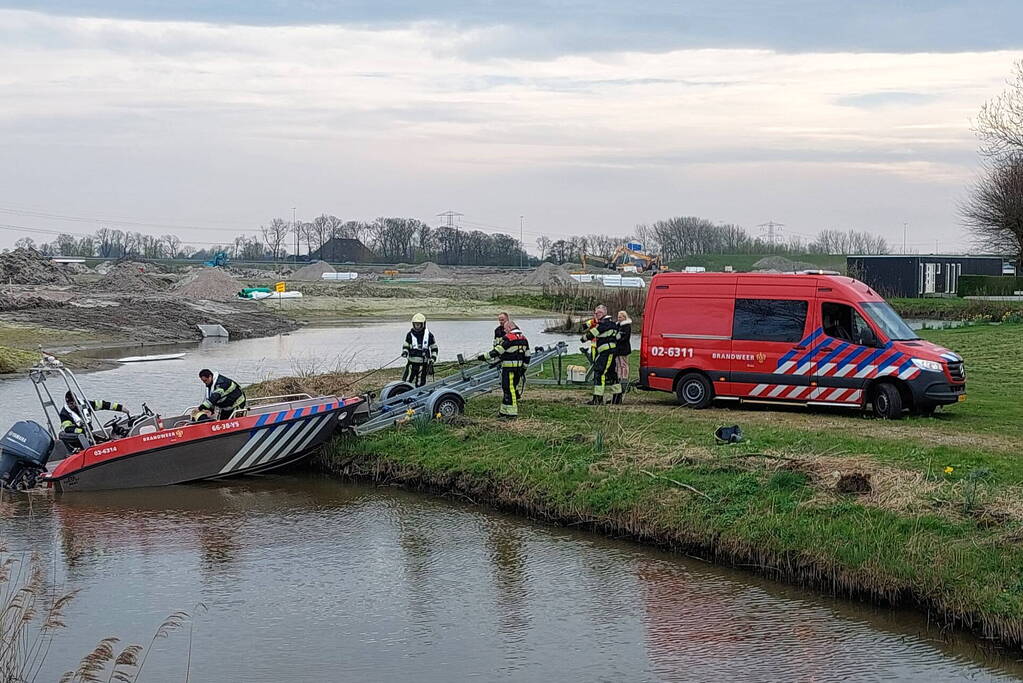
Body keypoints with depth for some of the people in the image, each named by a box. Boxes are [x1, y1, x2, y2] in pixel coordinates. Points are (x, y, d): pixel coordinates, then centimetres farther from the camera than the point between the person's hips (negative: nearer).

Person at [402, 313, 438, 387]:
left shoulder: (429, 335, 0)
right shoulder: (410, 334, 3)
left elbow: (434, 348, 8)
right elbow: (406, 346, 13)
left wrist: (432, 359, -2)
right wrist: (405, 352, -9)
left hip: (423, 364, -1)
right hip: (411, 363, 1)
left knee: (420, 384, 4)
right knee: (405, 382, -3)